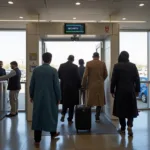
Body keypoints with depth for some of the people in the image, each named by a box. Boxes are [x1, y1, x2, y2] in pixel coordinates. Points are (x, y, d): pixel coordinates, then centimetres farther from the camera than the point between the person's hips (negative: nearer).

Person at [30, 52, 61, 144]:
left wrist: (32, 95, 16)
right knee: (51, 115, 17)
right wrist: (58, 98, 1)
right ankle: (53, 133, 34)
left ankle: (37, 139, 10)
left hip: (38, 97, 2)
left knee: (37, 116, 6)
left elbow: (32, 84, 4)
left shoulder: (36, 70, -1)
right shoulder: (53, 70, -10)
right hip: (50, 97, -2)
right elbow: (57, 85, -9)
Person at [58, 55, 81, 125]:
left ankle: (63, 114, 2)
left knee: (65, 101, 21)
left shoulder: (62, 66, -2)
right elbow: (77, 77, -10)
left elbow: (58, 75, 0)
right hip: (73, 87, -2)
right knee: (71, 103, 7)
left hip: (64, 86, 2)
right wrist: (79, 86, 3)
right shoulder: (75, 67, -10)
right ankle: (70, 120, 11)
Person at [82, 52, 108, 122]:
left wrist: (83, 84, 2)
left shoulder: (88, 63, -6)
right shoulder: (102, 63, 0)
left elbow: (85, 75, -9)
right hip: (100, 85, 1)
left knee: (89, 102, 9)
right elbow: (105, 74, 4)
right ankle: (97, 117, 10)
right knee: (99, 101, 9)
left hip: (91, 85, -1)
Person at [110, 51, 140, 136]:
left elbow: (114, 79, -7)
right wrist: (137, 90, 10)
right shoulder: (133, 66, 1)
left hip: (120, 91, -2)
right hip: (131, 91, 2)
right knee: (131, 109, 12)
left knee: (121, 109, 8)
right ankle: (129, 125, -5)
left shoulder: (117, 66, -6)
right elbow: (137, 79, 2)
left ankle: (123, 128, 14)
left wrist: (112, 91, 1)